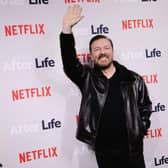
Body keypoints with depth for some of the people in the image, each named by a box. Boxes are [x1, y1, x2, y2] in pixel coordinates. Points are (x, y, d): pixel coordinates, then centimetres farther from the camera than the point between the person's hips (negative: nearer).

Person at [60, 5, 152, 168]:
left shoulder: (133, 79, 0)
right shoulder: (87, 78, -2)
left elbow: (145, 107, 10)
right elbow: (69, 62, -18)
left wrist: (140, 131, 0)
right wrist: (67, 28, -28)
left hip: (131, 147, 0)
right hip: (103, 149, 0)